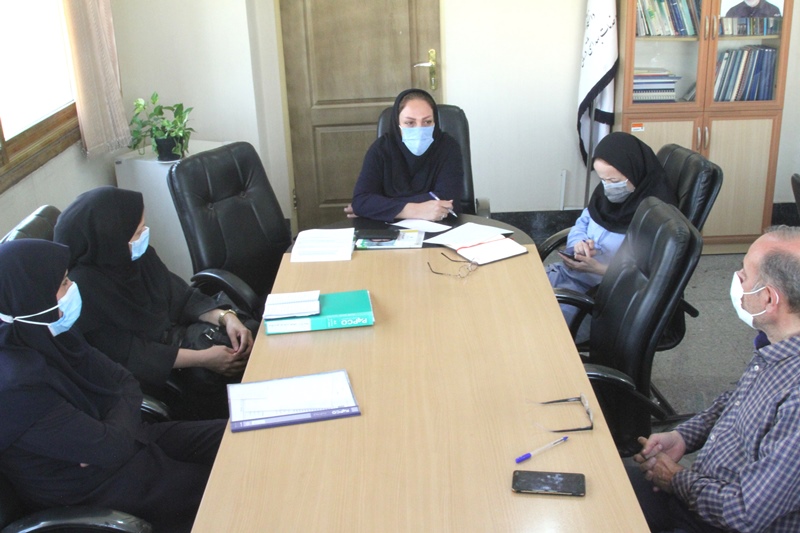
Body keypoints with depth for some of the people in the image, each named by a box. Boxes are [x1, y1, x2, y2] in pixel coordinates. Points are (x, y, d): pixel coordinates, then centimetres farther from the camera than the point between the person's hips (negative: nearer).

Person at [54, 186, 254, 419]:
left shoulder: (139, 255, -7)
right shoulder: (84, 288, -26)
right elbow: (125, 355, -24)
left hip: (171, 339, 7)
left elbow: (180, 295, 4)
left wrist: (225, 317, -14)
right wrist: (202, 359, -26)